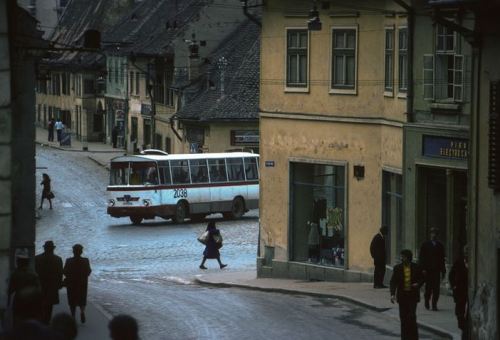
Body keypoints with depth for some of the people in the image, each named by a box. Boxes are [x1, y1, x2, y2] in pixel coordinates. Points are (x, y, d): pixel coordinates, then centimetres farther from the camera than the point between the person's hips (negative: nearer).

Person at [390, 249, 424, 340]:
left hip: (413, 295, -2)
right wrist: (392, 294, -16)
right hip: (402, 295, 2)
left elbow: (422, 279, 10)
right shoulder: (397, 268, 0)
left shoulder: (416, 267, -1)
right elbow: (393, 281, -4)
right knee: (403, 317, 4)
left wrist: (418, 284, -13)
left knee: (412, 316, -10)